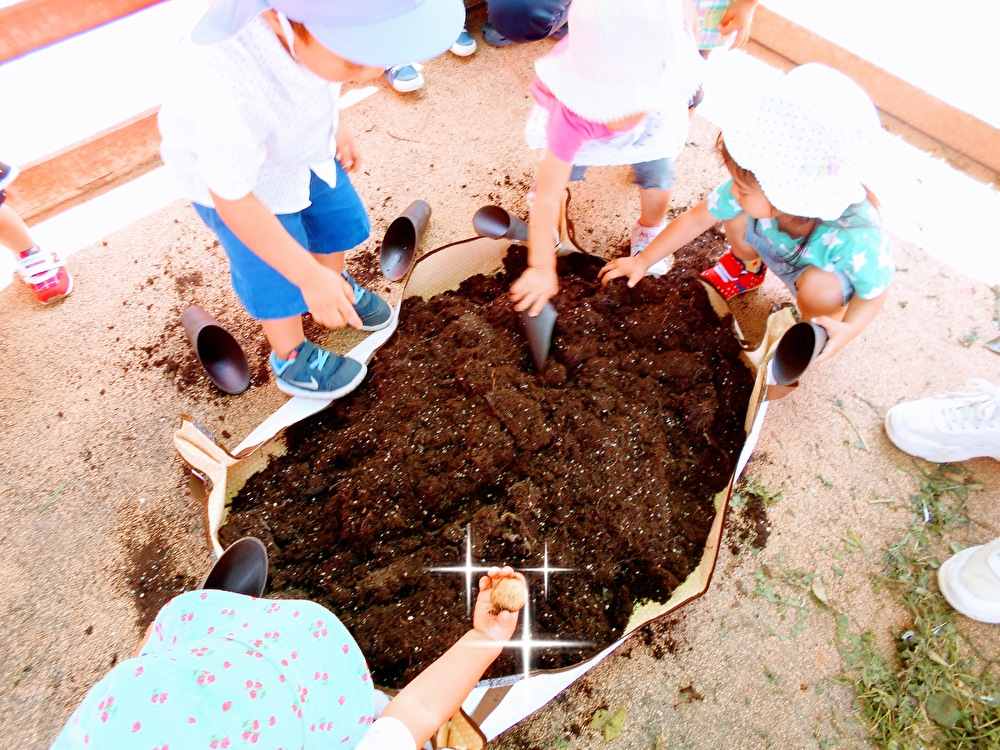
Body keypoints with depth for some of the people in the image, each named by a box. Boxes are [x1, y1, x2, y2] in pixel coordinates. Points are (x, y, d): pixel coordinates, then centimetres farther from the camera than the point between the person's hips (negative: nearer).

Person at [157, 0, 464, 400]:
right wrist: (309, 276, -25)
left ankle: (337, 288, 53)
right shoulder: (231, 95, -45)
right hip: (231, 166, -5)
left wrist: (335, 124, 6)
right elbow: (232, 199, -30)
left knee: (338, 219, 21)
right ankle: (291, 361, 40)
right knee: (277, 280, 11)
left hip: (298, 137, 6)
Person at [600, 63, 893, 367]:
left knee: (819, 284, -37)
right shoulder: (763, 187, -34)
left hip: (825, 280, -3)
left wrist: (848, 329, -43)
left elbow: (875, 292, -24)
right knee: (734, 212, -20)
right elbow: (695, 219, -20)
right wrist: (642, 261, -16)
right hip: (779, 249, 4)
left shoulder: (857, 240, -44)